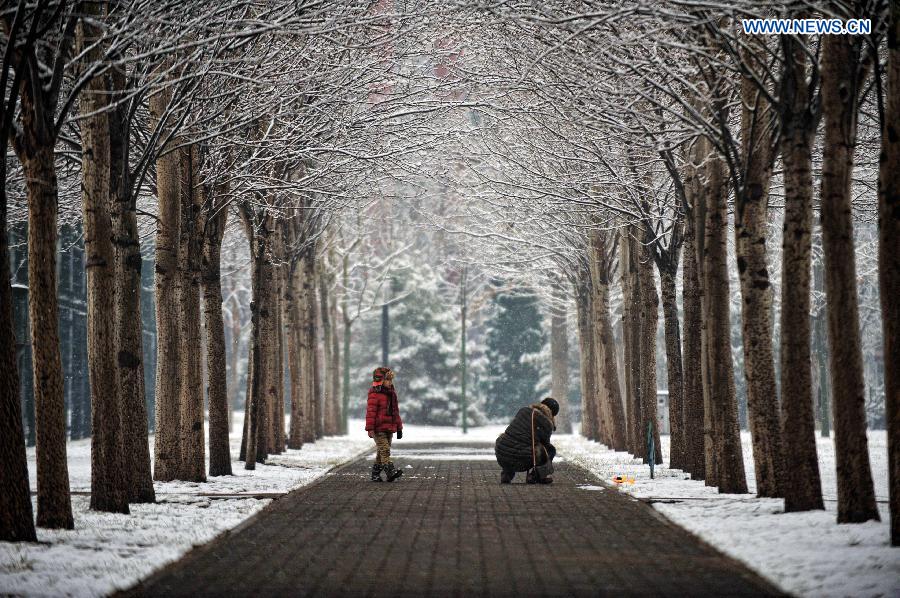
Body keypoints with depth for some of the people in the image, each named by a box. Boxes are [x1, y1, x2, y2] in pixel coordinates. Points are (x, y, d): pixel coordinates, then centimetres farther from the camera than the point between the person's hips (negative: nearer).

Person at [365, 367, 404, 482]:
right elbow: (370, 412, -15)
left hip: (389, 429, 8)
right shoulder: (374, 395, -10)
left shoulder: (392, 394, 15)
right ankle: (391, 472, -27)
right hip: (378, 429, -8)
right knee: (385, 450, -17)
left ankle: (375, 474, 17)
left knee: (382, 452, 10)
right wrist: (370, 428, -20)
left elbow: (395, 412, 21)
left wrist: (399, 427, 19)